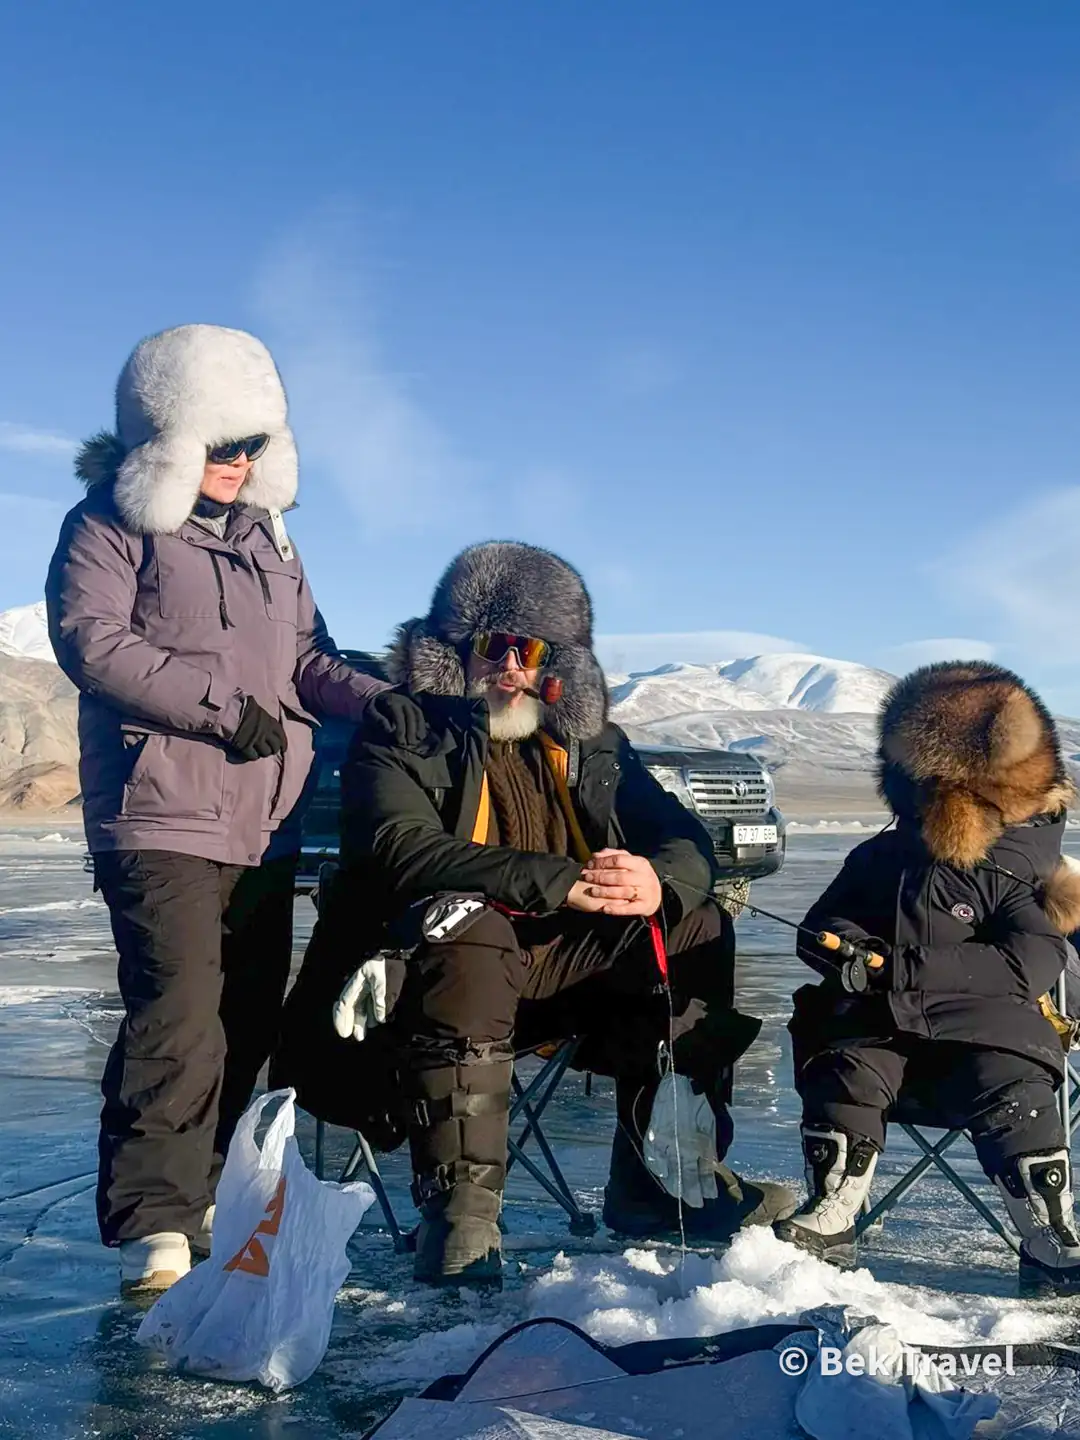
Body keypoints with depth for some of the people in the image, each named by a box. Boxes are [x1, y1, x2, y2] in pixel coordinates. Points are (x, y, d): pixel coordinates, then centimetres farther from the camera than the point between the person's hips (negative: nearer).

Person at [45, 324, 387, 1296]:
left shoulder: (266, 534, 21)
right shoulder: (111, 525, 0)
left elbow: (306, 657, 20)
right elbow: (90, 639, -14)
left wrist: (377, 700, 0)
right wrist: (224, 707, -17)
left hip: (264, 822, 7)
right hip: (162, 819, -7)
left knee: (251, 1019, 10)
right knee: (179, 1017, -15)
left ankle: (206, 1197, 24)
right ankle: (154, 1225, -6)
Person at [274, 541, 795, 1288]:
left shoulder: (589, 740, 16)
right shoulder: (402, 727, 0)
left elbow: (687, 840, 8)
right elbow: (401, 849, -18)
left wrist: (660, 881, -18)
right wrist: (556, 881, -28)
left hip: (557, 962, 6)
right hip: (424, 963, -5)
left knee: (698, 927, -8)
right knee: (467, 926, -36)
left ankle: (672, 1172, -7)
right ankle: (459, 1212, -35)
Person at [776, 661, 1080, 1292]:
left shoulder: (1015, 874, 1)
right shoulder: (879, 859, 14)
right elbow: (824, 926, 19)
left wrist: (907, 969, -20)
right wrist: (851, 948, -10)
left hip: (983, 1031, -2)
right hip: (881, 1025, 3)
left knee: (1016, 1101, -27)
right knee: (845, 1073, -25)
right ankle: (829, 1221, -13)